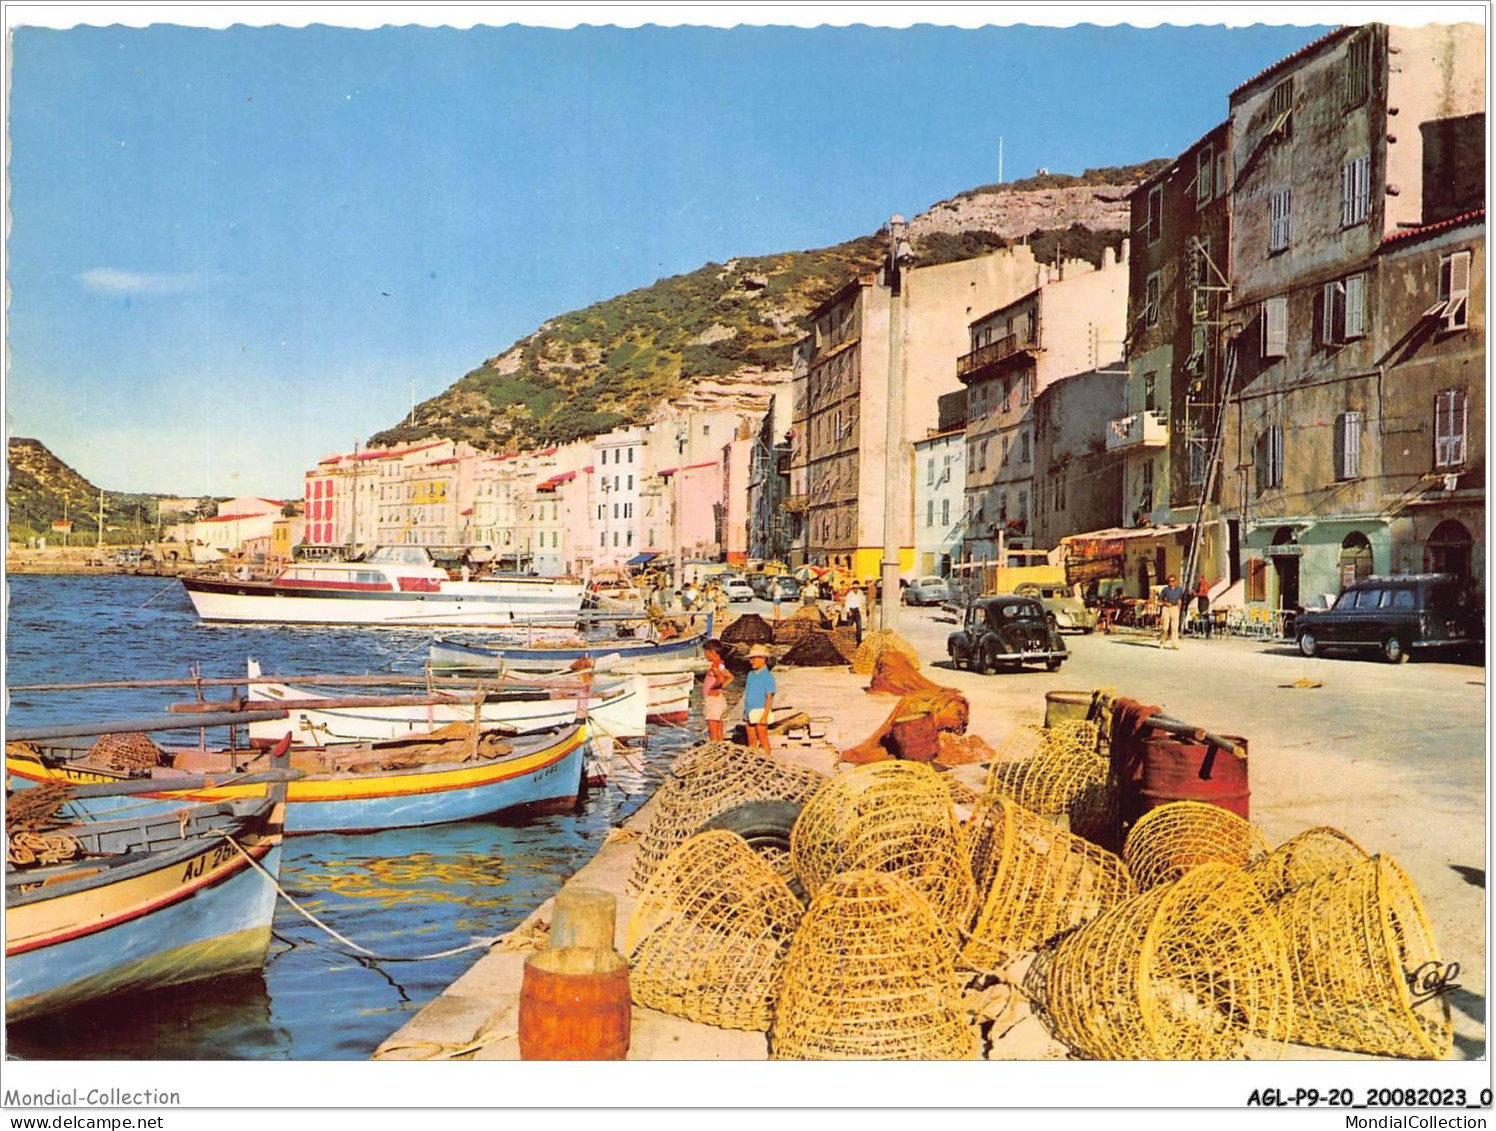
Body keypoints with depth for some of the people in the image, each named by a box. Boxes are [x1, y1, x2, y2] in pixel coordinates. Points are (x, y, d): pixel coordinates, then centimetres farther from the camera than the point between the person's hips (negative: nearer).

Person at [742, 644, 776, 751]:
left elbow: (769, 697, -13)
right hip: (749, 713, 7)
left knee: (763, 740, -4)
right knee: (751, 741, 10)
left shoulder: (767, 676, -9)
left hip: (760, 713, -7)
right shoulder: (750, 674, 13)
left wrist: (765, 716, -19)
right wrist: (745, 712, 15)